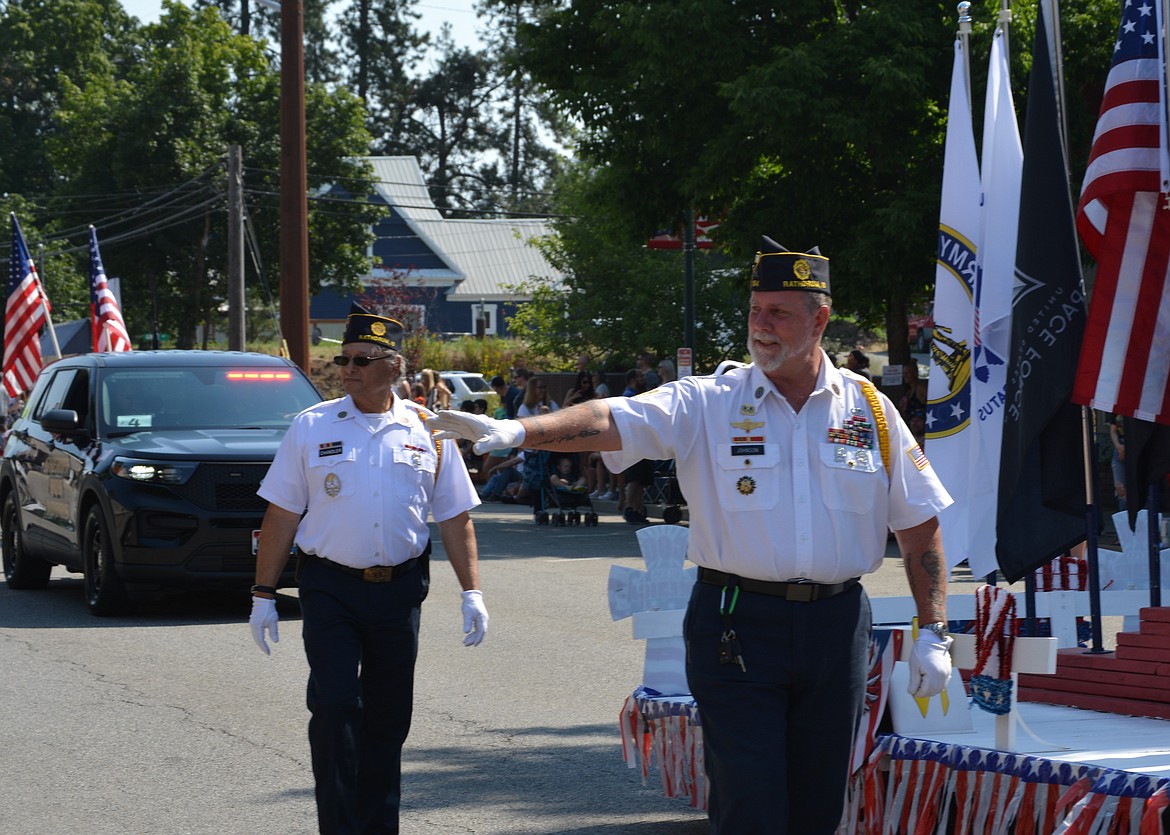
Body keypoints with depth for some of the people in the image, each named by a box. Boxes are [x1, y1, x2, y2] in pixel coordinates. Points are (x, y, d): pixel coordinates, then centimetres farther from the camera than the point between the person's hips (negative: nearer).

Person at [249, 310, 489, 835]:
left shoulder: (426, 431, 5)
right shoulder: (312, 427, 2)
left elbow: (454, 518, 8)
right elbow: (282, 515, 3)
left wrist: (471, 593, 2)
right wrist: (263, 594, 0)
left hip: (400, 590, 2)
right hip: (330, 589, -2)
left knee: (388, 717, 9)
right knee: (335, 709, -10)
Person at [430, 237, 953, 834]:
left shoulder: (869, 410, 6)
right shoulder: (708, 404, -1)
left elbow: (919, 525, 10)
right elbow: (611, 422, -16)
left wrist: (932, 632, 4)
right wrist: (514, 431, -33)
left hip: (835, 627, 2)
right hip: (737, 627, -2)